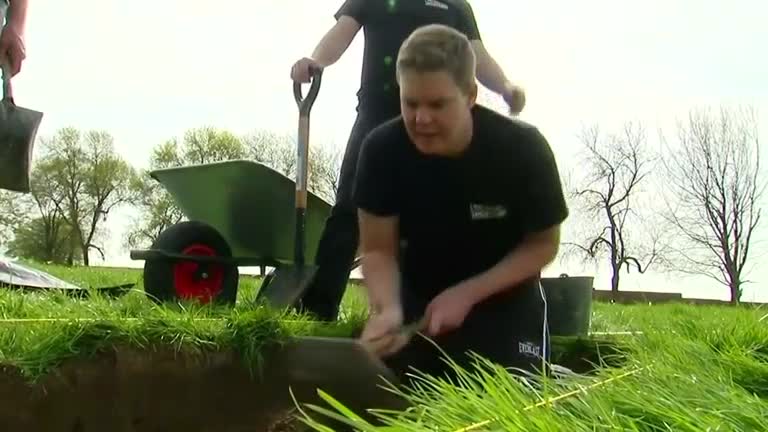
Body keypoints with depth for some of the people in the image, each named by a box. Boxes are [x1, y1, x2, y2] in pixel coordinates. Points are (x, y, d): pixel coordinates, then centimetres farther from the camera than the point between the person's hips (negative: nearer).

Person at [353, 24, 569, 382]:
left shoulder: (522, 148, -26)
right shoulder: (381, 149, -22)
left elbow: (544, 244, -14)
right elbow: (378, 249, -16)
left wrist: (466, 295, -25)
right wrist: (388, 309, -38)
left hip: (502, 295, -1)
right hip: (418, 295, 2)